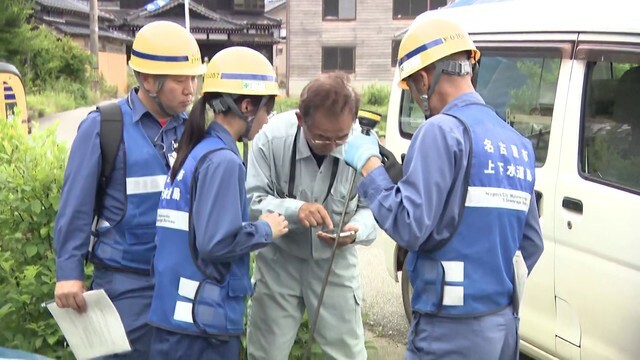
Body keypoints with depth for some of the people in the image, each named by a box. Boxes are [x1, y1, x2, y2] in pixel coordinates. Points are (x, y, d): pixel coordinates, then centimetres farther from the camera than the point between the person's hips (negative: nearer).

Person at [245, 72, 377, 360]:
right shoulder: (272, 136, -22)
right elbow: (251, 200, -18)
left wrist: (356, 231, -31)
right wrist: (294, 209, -36)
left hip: (335, 262, 0)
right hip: (279, 260, 0)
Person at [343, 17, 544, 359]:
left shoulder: (442, 130, -15)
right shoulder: (517, 143, 8)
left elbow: (408, 227, -19)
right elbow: (531, 243, 13)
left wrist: (369, 165, -8)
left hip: (452, 330, -7)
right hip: (505, 325, 7)